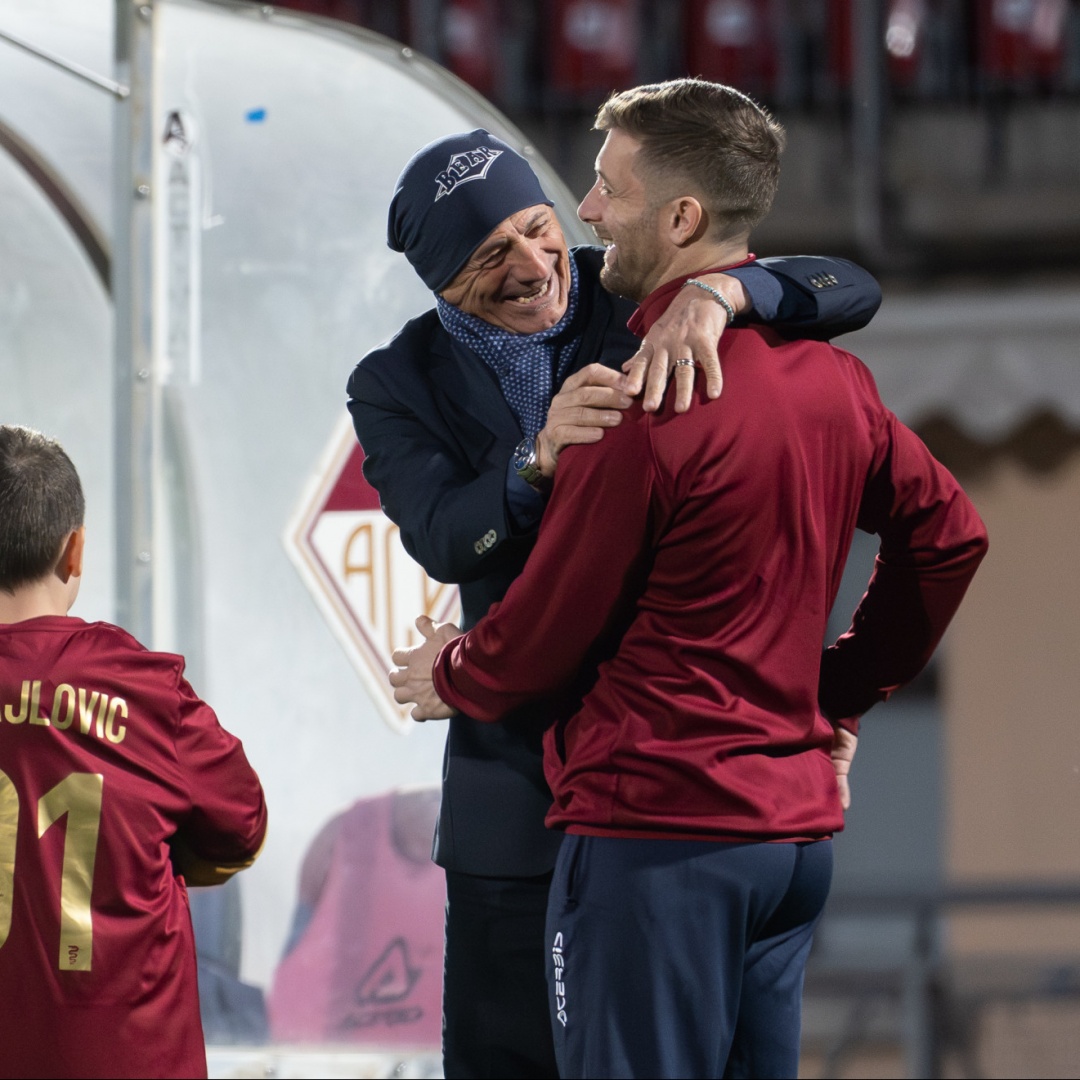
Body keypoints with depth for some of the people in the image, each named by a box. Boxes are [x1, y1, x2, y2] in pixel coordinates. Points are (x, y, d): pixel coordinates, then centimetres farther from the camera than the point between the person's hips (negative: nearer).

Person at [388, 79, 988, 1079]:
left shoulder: (644, 406, -17)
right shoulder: (831, 377, 8)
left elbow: (552, 626, -9)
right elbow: (947, 536, 20)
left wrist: (450, 678, 11)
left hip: (656, 836, -8)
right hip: (797, 826, 8)